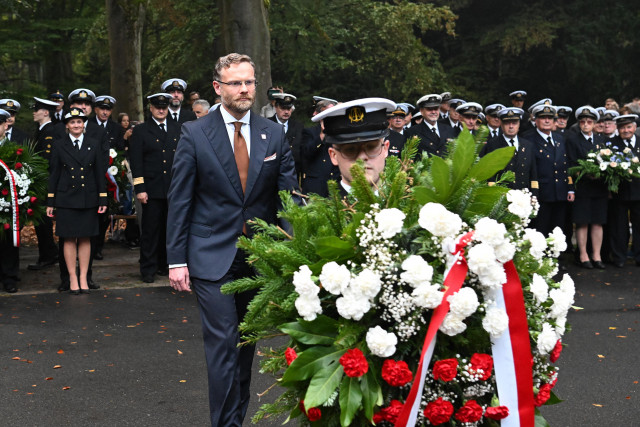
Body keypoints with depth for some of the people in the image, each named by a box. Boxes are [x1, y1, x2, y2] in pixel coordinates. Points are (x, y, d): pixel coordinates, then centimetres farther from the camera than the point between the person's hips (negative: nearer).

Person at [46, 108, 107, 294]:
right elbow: (54, 174, 4)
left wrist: (102, 199, 2)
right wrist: (50, 202, 1)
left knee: (85, 239, 4)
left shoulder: (94, 145, 6)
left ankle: (83, 278, 10)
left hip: (88, 199, 1)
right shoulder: (59, 146, 4)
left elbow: (99, 174, 7)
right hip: (66, 199, -1)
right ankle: (73, 278, 8)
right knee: (69, 239, 1)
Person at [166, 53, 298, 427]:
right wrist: (177, 259, -7)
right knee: (223, 343, -8)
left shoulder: (275, 135, 4)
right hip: (211, 256, -3)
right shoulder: (195, 134, -3)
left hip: (259, 256, 3)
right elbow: (180, 200, -2)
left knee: (247, 341, 15)